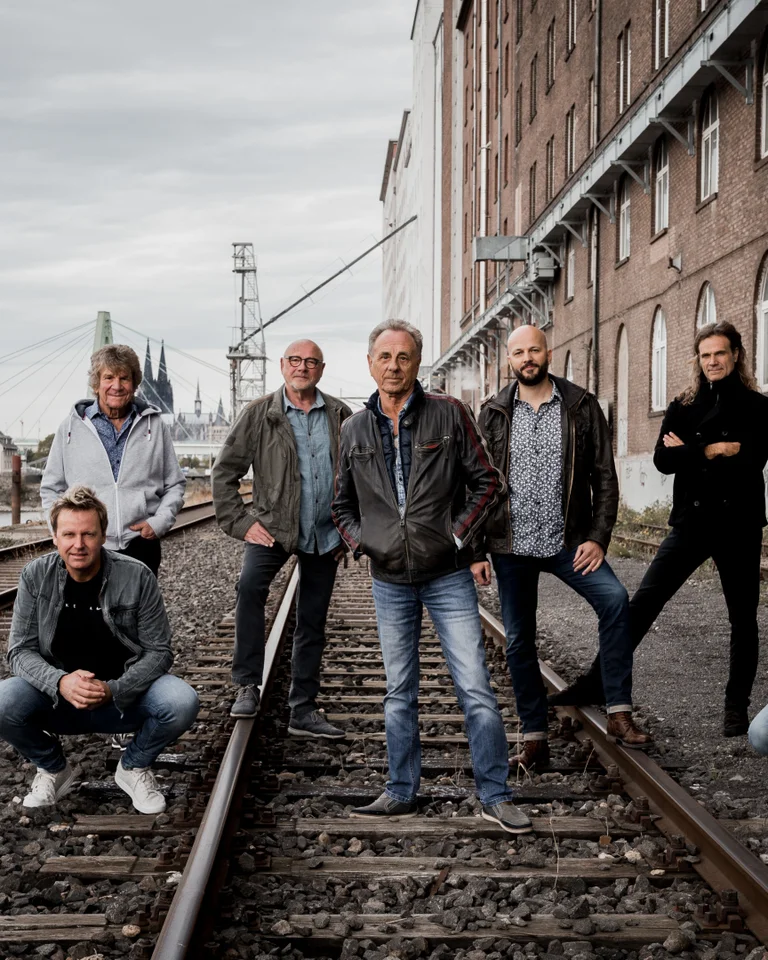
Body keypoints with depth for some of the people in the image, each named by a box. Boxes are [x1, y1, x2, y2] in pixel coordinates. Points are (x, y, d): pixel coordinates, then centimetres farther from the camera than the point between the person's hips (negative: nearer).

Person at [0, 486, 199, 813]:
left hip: (123, 697, -1)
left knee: (182, 703, -30)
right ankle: (53, 769, 4)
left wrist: (113, 690, -26)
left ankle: (134, 768, 4)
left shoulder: (136, 577, -12)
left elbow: (158, 651, -9)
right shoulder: (35, 576, -7)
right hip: (57, 695, 1)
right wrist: (60, 682, -28)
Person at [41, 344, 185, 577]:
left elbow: (175, 484, 14)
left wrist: (160, 522, -2)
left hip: (141, 547, 1)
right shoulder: (72, 427, 7)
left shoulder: (154, 425, 9)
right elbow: (51, 488, 12)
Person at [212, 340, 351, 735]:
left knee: (313, 625, 9)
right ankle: (247, 686, -20)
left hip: (325, 535, 3)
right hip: (274, 526, -3)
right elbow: (225, 471, -1)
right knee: (250, 586, -31)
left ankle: (303, 710, 21)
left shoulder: (340, 416, 5)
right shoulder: (259, 414, -2)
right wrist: (240, 522, -9)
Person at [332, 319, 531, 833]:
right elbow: (342, 502, 19)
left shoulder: (450, 414, -3)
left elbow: (487, 481, 0)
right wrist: (359, 539, 3)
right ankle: (401, 794, 23)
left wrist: (461, 536, -7)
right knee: (400, 693, 12)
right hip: (390, 582, 3)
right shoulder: (356, 429, 7)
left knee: (476, 688, -3)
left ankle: (495, 795, 8)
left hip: (449, 575, -3)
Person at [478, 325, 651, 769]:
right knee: (518, 641, 6)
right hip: (511, 544, 2)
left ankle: (619, 713, -17)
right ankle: (535, 739, 18)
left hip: (568, 540, -2)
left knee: (615, 598, -25)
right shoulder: (493, 413, 4)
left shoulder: (582, 406, 0)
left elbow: (605, 476, 0)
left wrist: (598, 538, -10)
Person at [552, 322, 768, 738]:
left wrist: (690, 453, -9)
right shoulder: (683, 407, 7)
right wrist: (714, 450, -13)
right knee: (641, 604, -4)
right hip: (690, 523, 2)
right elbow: (662, 459, -5)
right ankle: (598, 684, 1)